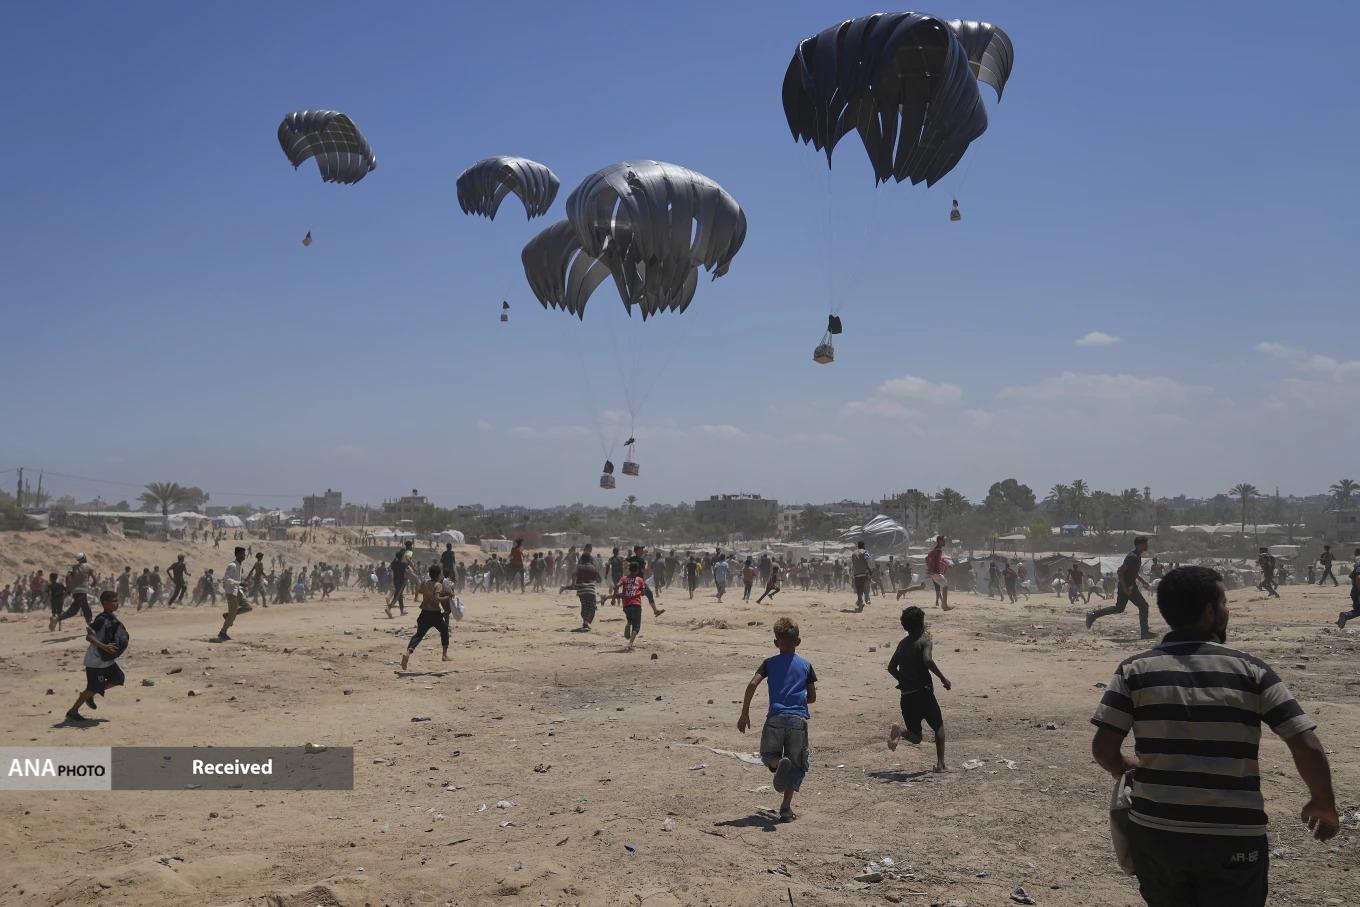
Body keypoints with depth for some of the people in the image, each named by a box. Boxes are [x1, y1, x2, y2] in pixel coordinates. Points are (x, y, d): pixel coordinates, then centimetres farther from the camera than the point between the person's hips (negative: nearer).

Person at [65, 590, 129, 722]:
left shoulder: (114, 617, 5)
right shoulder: (101, 620, -23)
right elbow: (89, 637, -30)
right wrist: (104, 646, -37)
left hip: (107, 659, 9)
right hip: (95, 660, -9)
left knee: (118, 678, 8)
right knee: (93, 687, -4)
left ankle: (89, 695, 23)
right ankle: (72, 711, 10)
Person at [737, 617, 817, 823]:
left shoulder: (770, 663, 8)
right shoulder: (806, 665, 10)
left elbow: (752, 684, -5)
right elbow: (812, 697, 11)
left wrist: (744, 713, 0)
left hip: (775, 718, 0)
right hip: (799, 719, 0)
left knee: (768, 755, 18)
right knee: (797, 765, 11)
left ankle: (779, 764, -18)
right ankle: (786, 808, -1)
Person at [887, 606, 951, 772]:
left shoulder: (903, 643, 13)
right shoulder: (925, 641, -7)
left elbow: (891, 667, 15)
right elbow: (927, 660, -27)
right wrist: (943, 678, -18)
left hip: (906, 696, 5)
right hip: (923, 693, -5)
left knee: (916, 737, 13)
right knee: (939, 727, 18)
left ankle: (900, 730, -18)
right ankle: (940, 764, 11)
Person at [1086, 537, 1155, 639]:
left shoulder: (1137, 556, 11)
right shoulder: (1133, 557, -20)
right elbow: (1120, 570, -24)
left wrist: (1143, 581, 20)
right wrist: (1125, 588, -25)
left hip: (1125, 586, 10)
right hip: (1128, 586, -10)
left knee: (1119, 608, 16)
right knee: (1143, 606, -2)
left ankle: (1093, 615, 15)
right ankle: (1145, 632, 4)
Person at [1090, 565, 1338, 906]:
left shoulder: (1135, 670, -3)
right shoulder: (1250, 670, -4)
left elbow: (1103, 748, -9)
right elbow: (1307, 746, -8)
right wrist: (1323, 803, 10)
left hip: (1155, 833, 1)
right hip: (1234, 839, -1)